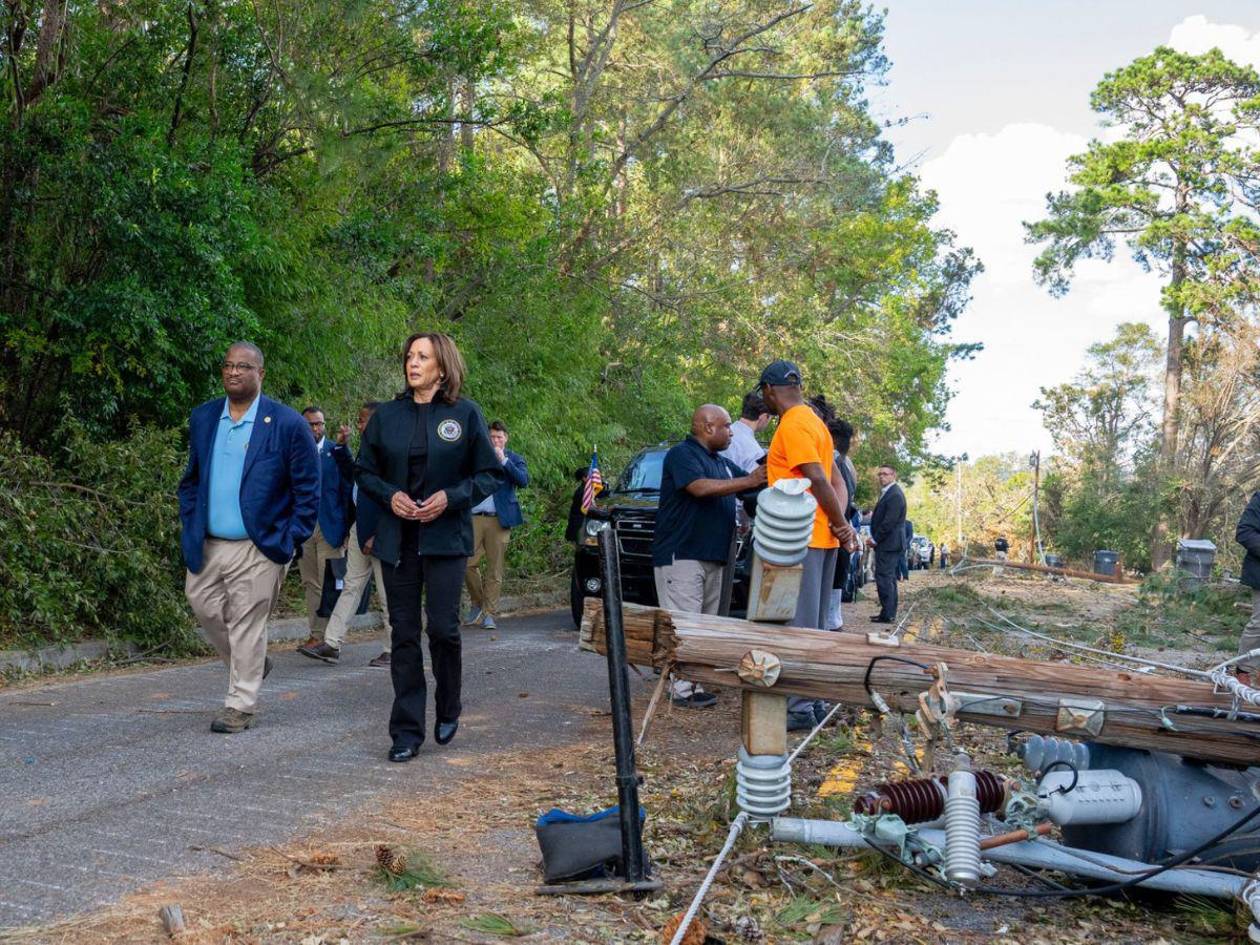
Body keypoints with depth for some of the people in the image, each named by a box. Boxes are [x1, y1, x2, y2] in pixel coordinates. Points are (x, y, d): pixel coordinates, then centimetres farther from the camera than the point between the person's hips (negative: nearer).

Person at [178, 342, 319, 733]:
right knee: (205, 608, 11)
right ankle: (250, 665, 37)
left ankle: (240, 706, 14)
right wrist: (189, 527, 7)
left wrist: (291, 540, -10)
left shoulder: (287, 423, -8)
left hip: (258, 548, -5)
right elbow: (191, 479, 17)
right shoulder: (203, 418, 8)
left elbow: (308, 488, -5)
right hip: (207, 546, 5)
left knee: (246, 625, 1)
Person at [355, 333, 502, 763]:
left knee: (443, 628, -7)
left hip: (446, 536, -3)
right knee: (404, 634, 4)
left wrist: (451, 497, -13)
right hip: (397, 538, 3)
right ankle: (406, 732, 11)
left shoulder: (465, 413, 0)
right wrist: (390, 495, -6)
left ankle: (448, 711, 20)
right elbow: (364, 470, 13)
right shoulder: (387, 415, 7)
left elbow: (491, 474, 1)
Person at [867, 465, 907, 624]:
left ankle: (887, 614, -8)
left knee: (884, 578, -10)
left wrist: (875, 539, -13)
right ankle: (889, 613, 17)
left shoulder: (895, 495, -15)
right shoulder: (888, 493, 17)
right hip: (888, 544, 11)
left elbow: (889, 521, -20)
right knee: (889, 578, 12)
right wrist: (874, 538, 9)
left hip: (888, 544, -11)